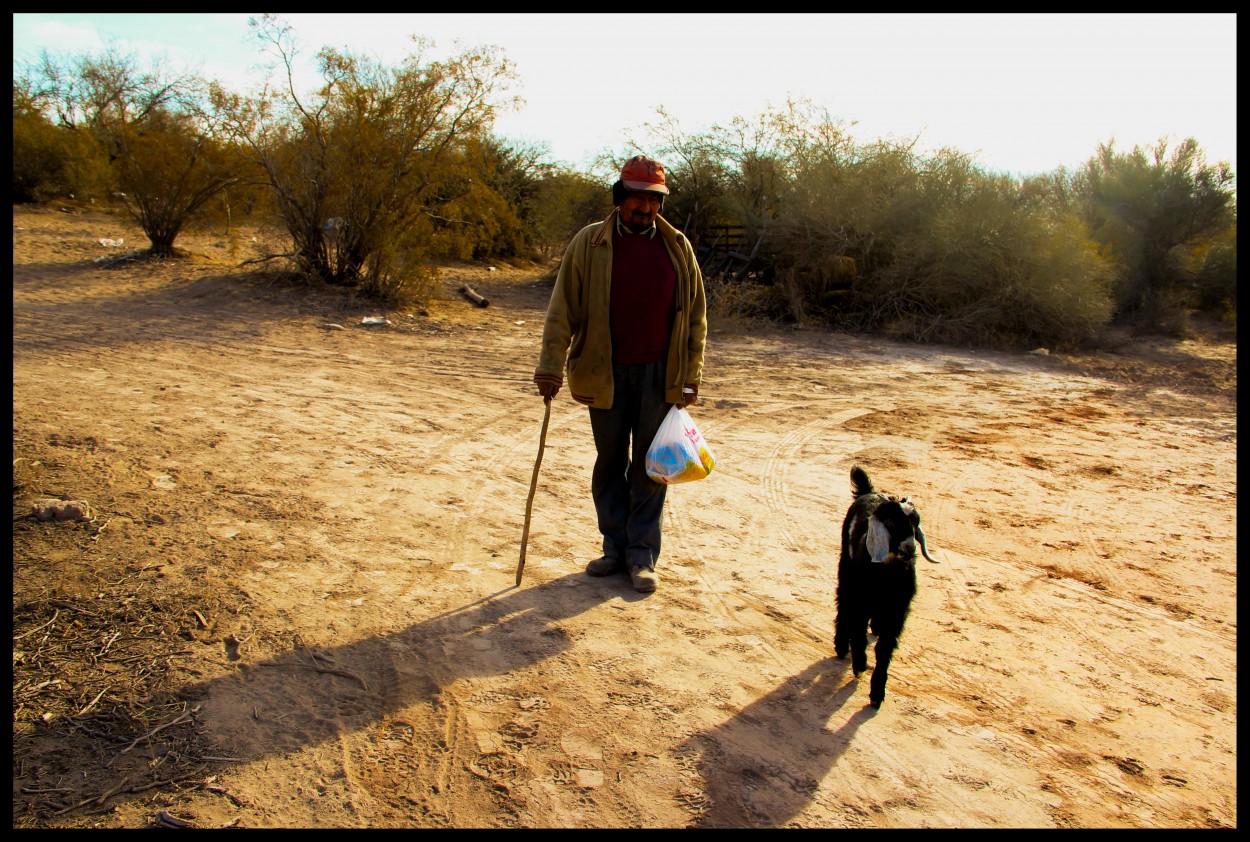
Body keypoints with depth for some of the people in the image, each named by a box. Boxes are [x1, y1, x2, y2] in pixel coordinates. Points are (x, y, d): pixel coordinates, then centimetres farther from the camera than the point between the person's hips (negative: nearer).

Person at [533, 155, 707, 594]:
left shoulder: (677, 246, 5)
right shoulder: (589, 243, 0)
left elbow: (695, 314, 8)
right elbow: (563, 309, -2)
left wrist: (691, 374, 3)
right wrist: (551, 365, -8)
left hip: (659, 375, 0)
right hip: (606, 374, 0)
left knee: (649, 466, 4)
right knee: (610, 463, 9)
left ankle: (642, 555, 14)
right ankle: (615, 547, 22)